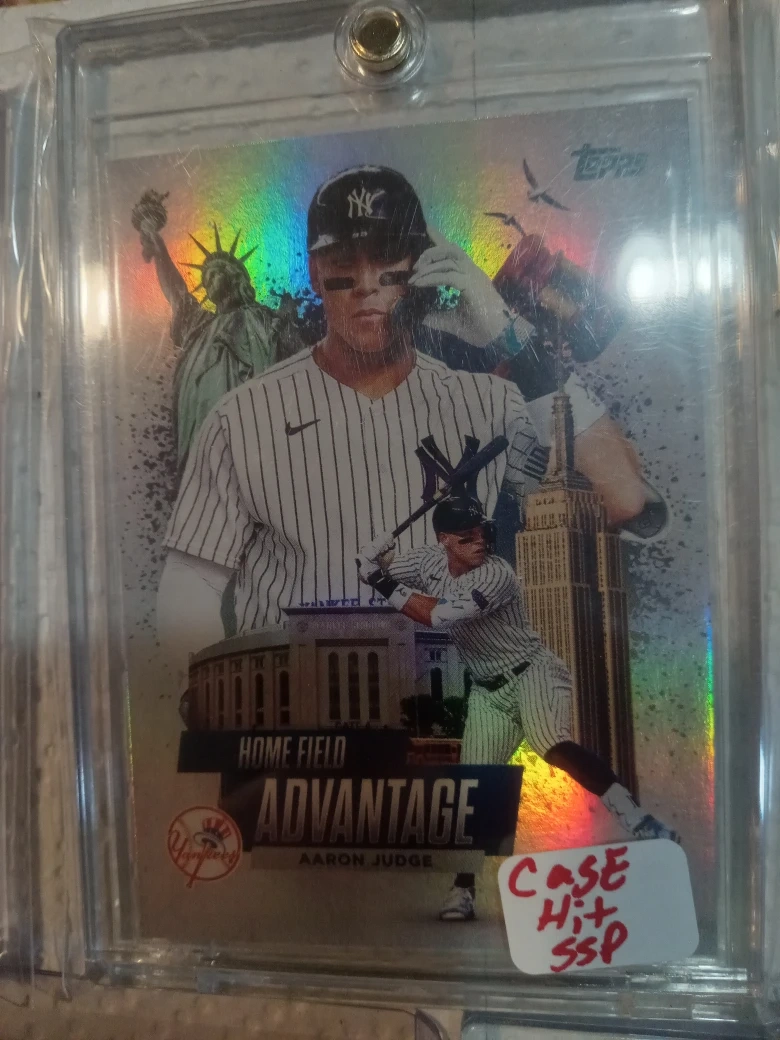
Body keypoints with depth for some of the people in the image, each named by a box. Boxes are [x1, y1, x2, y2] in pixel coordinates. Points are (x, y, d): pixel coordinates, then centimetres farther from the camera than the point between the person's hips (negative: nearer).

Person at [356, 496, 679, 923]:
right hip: (488, 692, 6)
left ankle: (638, 822, -28)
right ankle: (463, 890, 13)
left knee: (556, 747, -33)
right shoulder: (430, 559, -3)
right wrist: (374, 560, -18)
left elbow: (440, 616, -31)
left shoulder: (496, 575, -23)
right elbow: (376, 571, 5)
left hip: (531, 673, -5)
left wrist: (386, 585, -24)